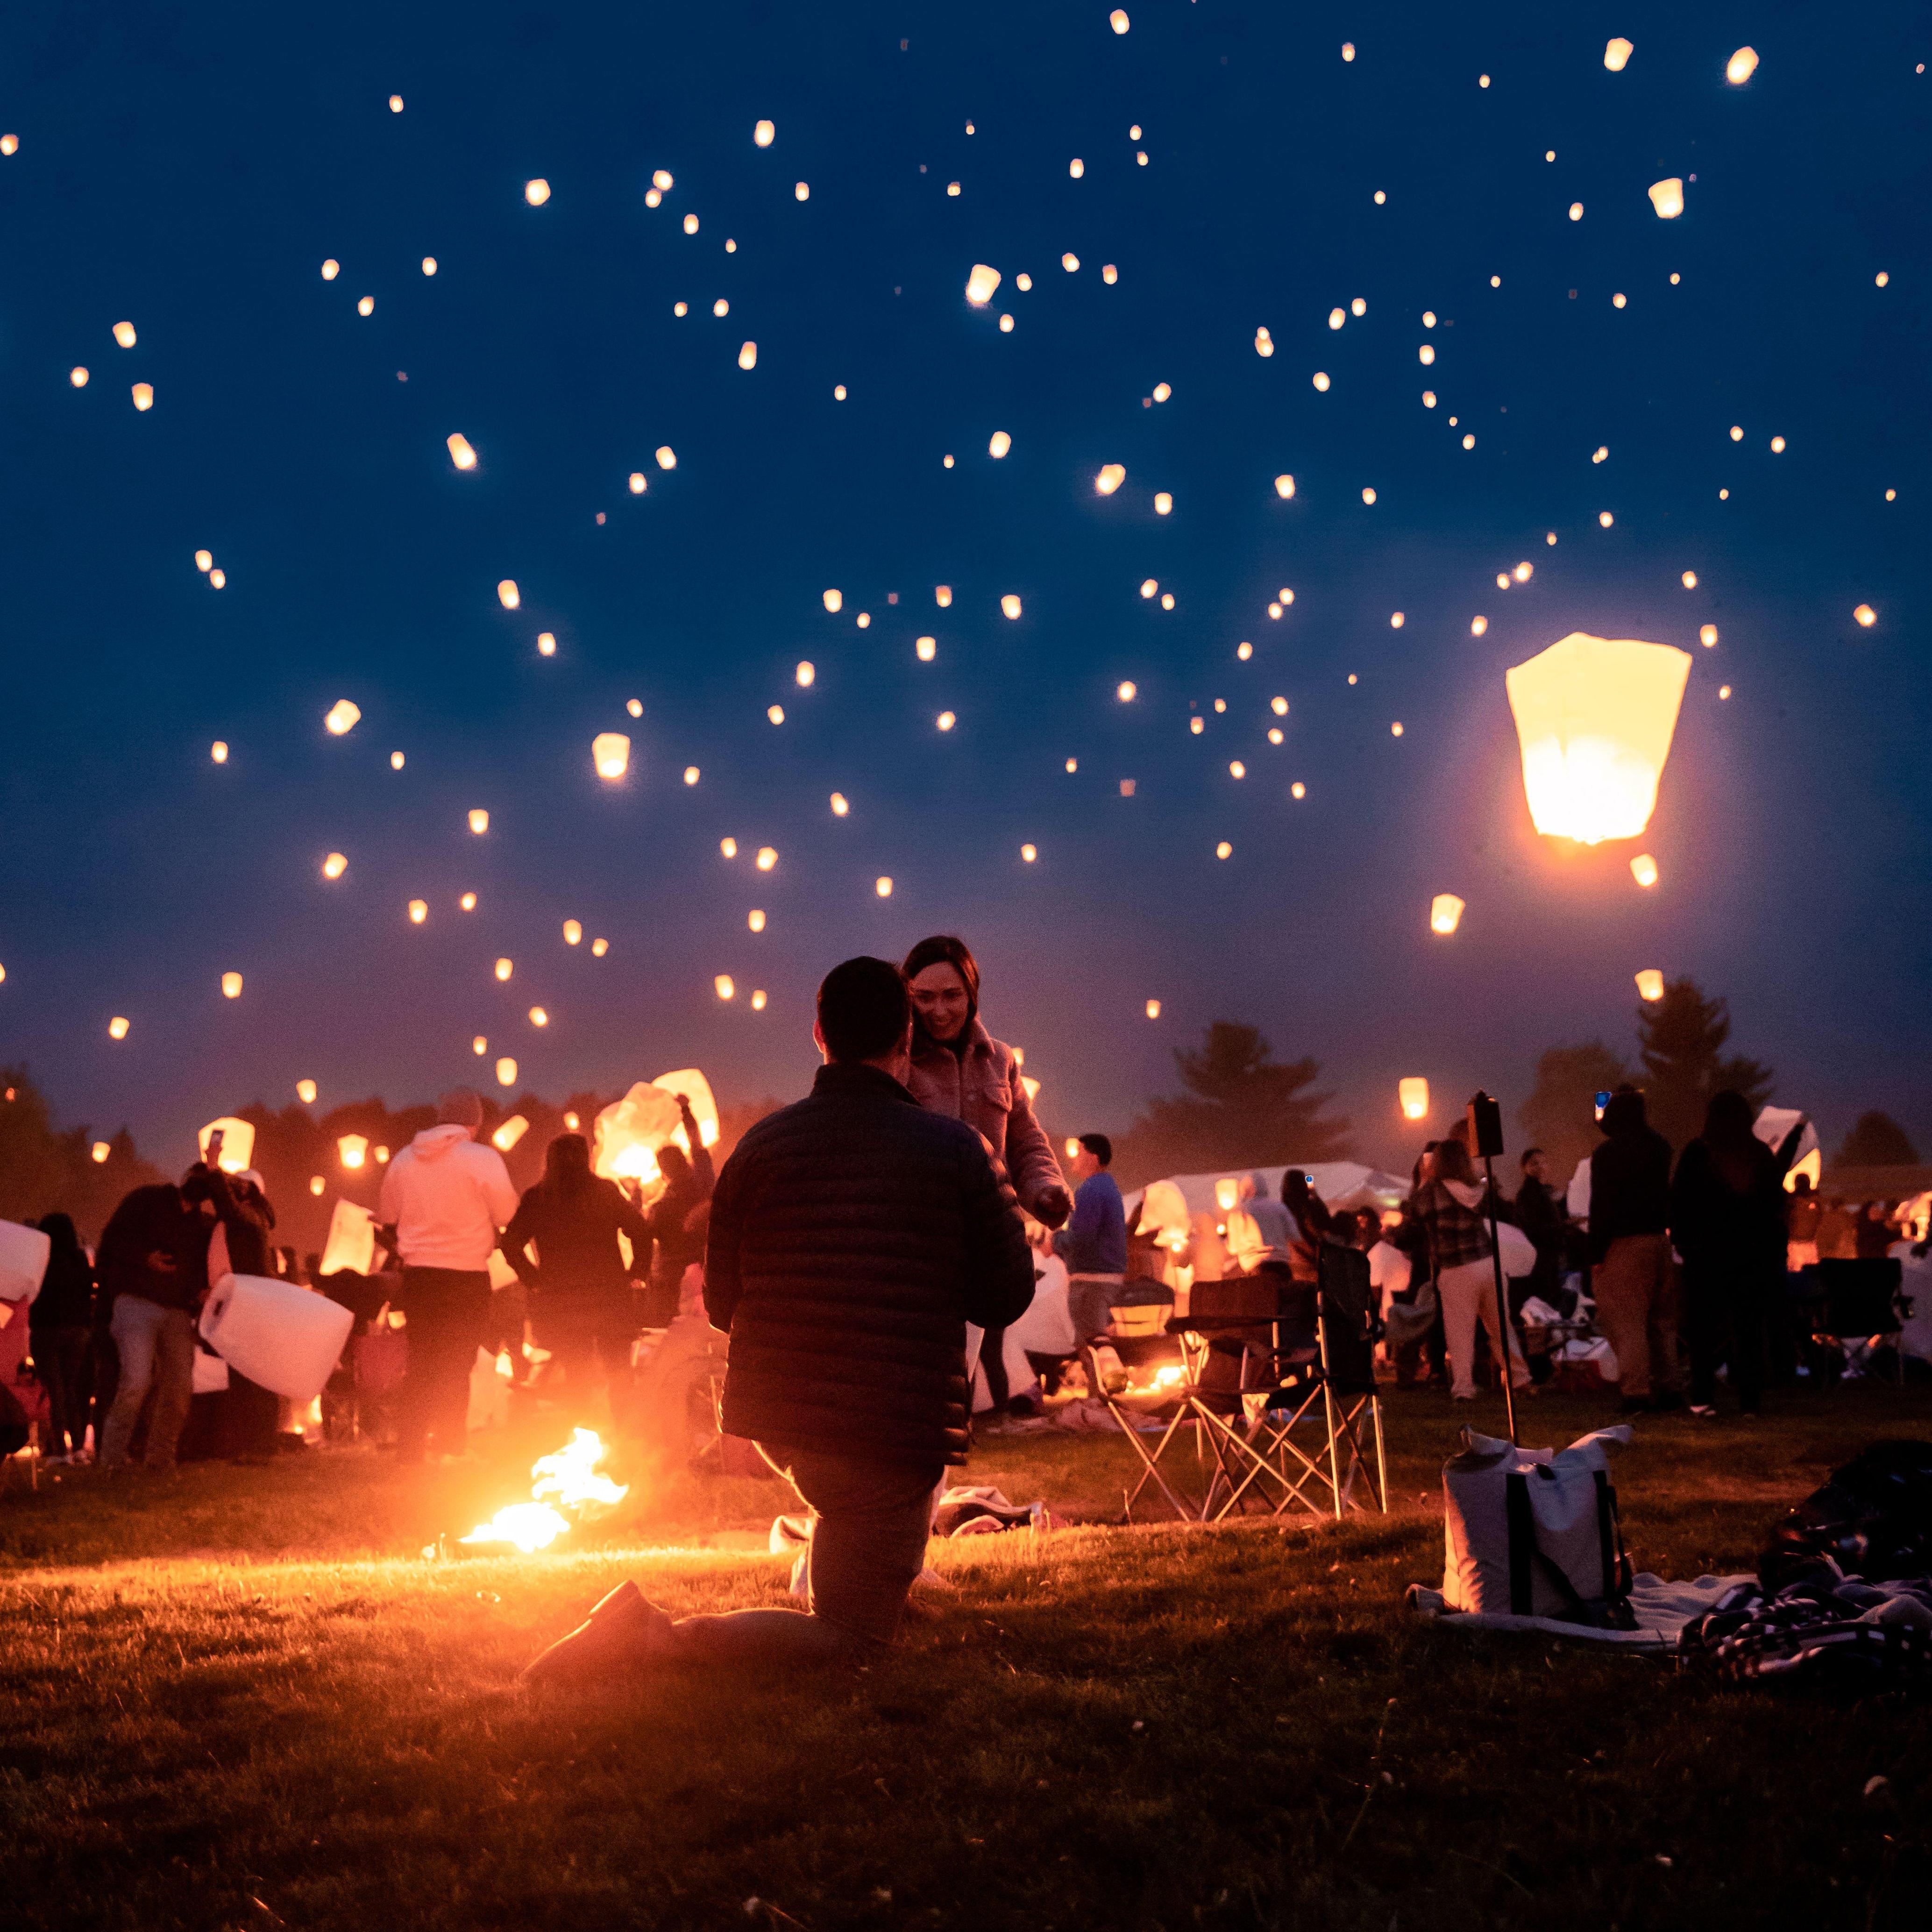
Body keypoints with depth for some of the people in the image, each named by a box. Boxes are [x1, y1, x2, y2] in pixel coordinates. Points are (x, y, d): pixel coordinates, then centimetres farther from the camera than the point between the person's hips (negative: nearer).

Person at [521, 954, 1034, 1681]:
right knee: (851, 1636, 1)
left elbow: (721, 1305, 8)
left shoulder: (761, 1146, 1)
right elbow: (1007, 1298, -3)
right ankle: (660, 1638, -18)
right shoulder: (958, 1150, -8)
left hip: (775, 1411, 5)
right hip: (897, 1427, -5)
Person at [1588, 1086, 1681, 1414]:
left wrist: (1596, 1253, -9)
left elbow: (1600, 1206, -13)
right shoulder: (1658, 1146, 7)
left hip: (1623, 1243, -6)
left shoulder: (1606, 1154, -11)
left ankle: (1636, 1393, -9)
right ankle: (1667, 1389, 16)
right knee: (1662, 1320, 14)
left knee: (1627, 1321, -5)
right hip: (1659, 1238, 6)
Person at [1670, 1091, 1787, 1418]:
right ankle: (1750, 1400, 5)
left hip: (1706, 1252, -2)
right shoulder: (1762, 1155, 1)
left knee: (1703, 1327, 6)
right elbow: (1776, 1205, 5)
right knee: (1748, 1327, 8)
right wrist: (1775, 1253, 9)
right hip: (1754, 1252, 2)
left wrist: (1680, 1239, 3)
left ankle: (1703, 1398, 1)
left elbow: (1679, 1201, -6)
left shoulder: (1696, 1153, -7)